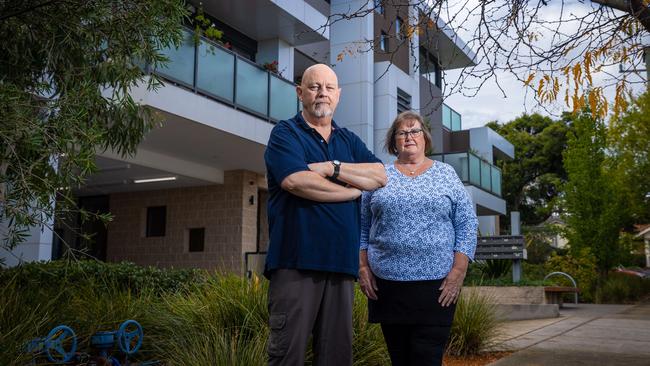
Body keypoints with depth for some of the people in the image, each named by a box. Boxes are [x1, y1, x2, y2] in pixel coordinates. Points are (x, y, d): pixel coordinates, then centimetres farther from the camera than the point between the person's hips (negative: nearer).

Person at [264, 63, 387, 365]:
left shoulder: (349, 140, 20)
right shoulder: (285, 133, 3)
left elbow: (380, 176, 4)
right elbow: (296, 181, -15)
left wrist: (332, 168, -8)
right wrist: (354, 189, -2)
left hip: (341, 260, 5)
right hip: (296, 260, -5)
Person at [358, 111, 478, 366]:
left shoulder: (446, 174, 6)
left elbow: (467, 225, 2)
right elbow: (362, 226, 10)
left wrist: (457, 273, -7)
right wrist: (363, 268, 0)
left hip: (436, 284, -1)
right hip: (386, 283, 2)